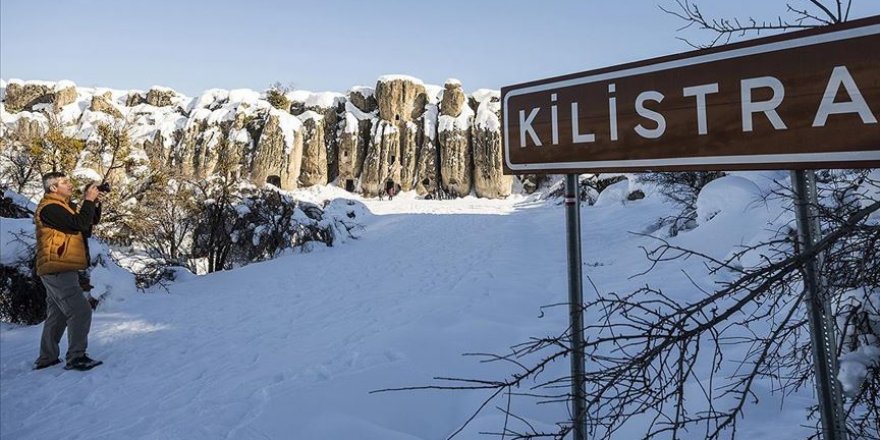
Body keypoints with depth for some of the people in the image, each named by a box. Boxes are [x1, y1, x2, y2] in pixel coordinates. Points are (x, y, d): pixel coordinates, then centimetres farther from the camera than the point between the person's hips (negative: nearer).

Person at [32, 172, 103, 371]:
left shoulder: (64, 206, 18)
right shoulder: (50, 208, -13)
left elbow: (91, 221, 18)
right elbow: (78, 224, -24)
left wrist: (95, 203, 3)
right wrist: (89, 200, -15)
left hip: (59, 270, 11)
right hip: (59, 270, -11)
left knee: (58, 315, 16)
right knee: (80, 311, -14)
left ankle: (46, 358, 24)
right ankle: (76, 357, -11)